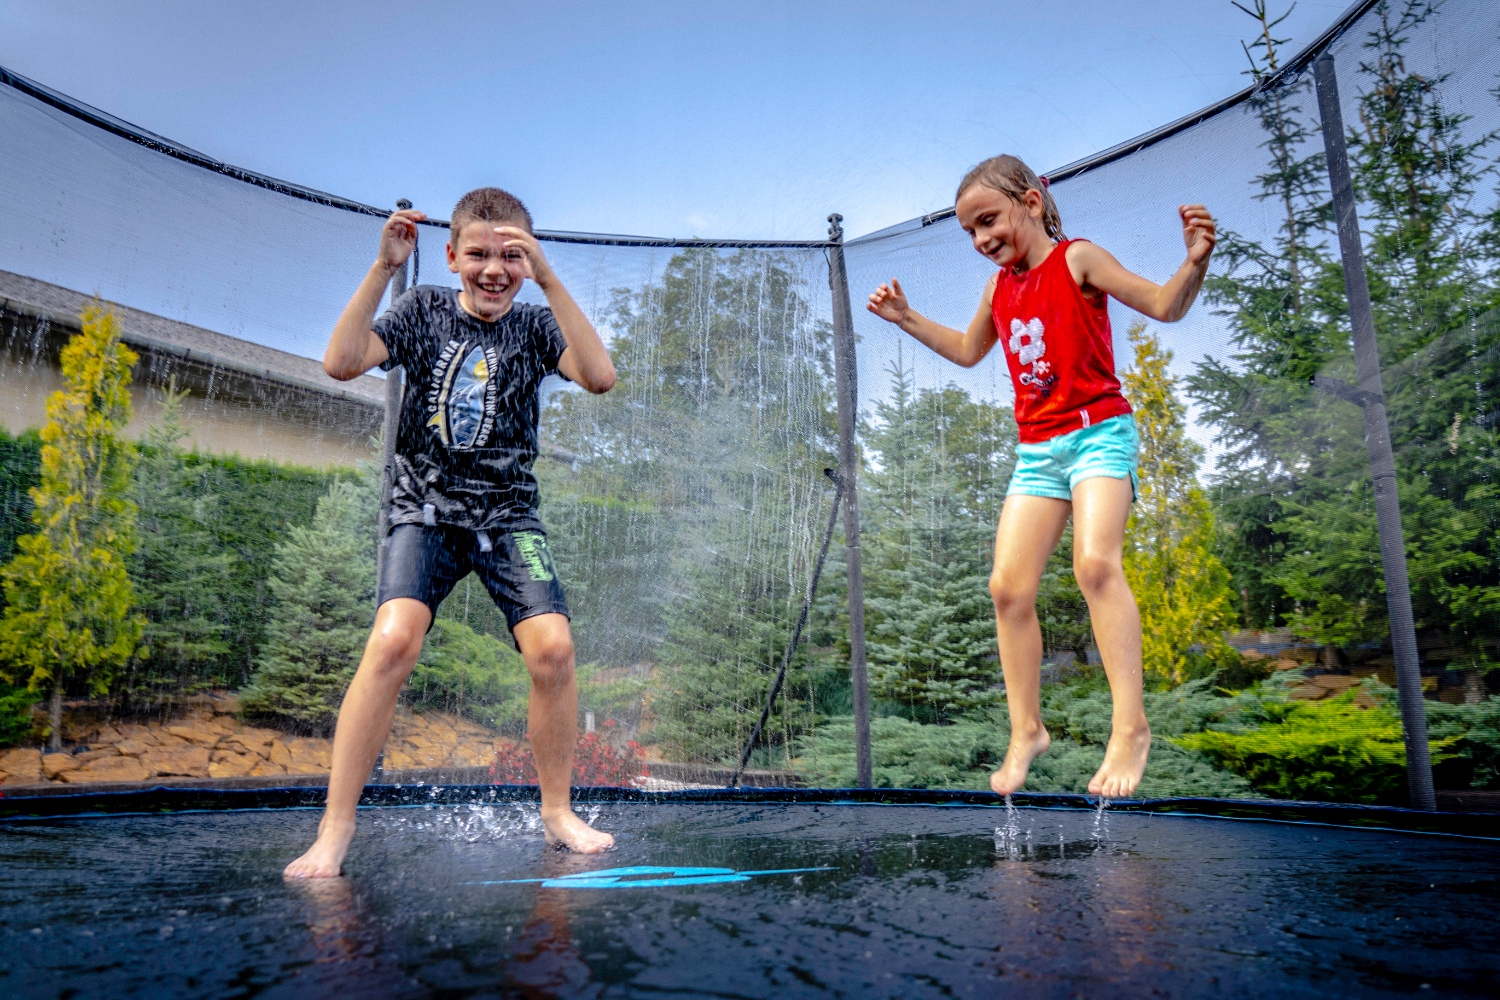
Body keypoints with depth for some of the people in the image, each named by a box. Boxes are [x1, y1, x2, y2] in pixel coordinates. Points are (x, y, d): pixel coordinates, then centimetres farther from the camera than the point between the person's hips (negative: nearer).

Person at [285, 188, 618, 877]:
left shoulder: (535, 325, 3)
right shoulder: (425, 308, 4)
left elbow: (600, 377, -16)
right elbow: (341, 363, -10)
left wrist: (550, 281, -21)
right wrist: (383, 267, -16)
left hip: (508, 512, 1)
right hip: (426, 509, 0)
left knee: (553, 647, -16)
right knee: (393, 640, -23)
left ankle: (557, 813, 4)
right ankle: (334, 829, -11)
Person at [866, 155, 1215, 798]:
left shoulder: (1077, 260, -3)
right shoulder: (999, 287, 15)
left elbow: (1164, 307, -7)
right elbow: (969, 351, 31)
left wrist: (1195, 261, -26)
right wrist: (907, 320, 23)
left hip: (1098, 432, -6)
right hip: (1036, 449, 6)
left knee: (1095, 563, -27)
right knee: (1008, 586, -3)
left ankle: (1130, 727, -21)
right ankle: (1026, 731, 8)